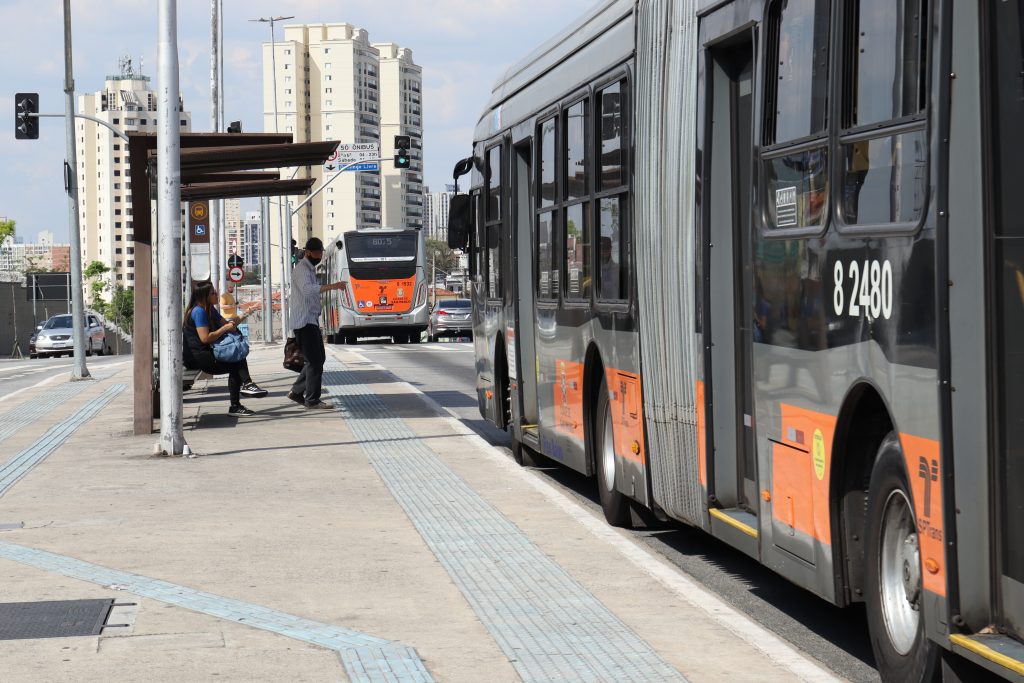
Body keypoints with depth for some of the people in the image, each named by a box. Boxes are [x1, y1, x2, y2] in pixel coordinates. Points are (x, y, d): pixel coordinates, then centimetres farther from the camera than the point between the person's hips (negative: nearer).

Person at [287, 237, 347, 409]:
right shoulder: (301, 269, -14)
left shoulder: (310, 268, 19)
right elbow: (307, 289, -34)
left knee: (318, 358, 14)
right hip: (304, 322, -10)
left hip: (311, 321, 10)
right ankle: (312, 401, -6)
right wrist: (331, 286, -40)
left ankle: (297, 392, 21)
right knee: (315, 361, -10)